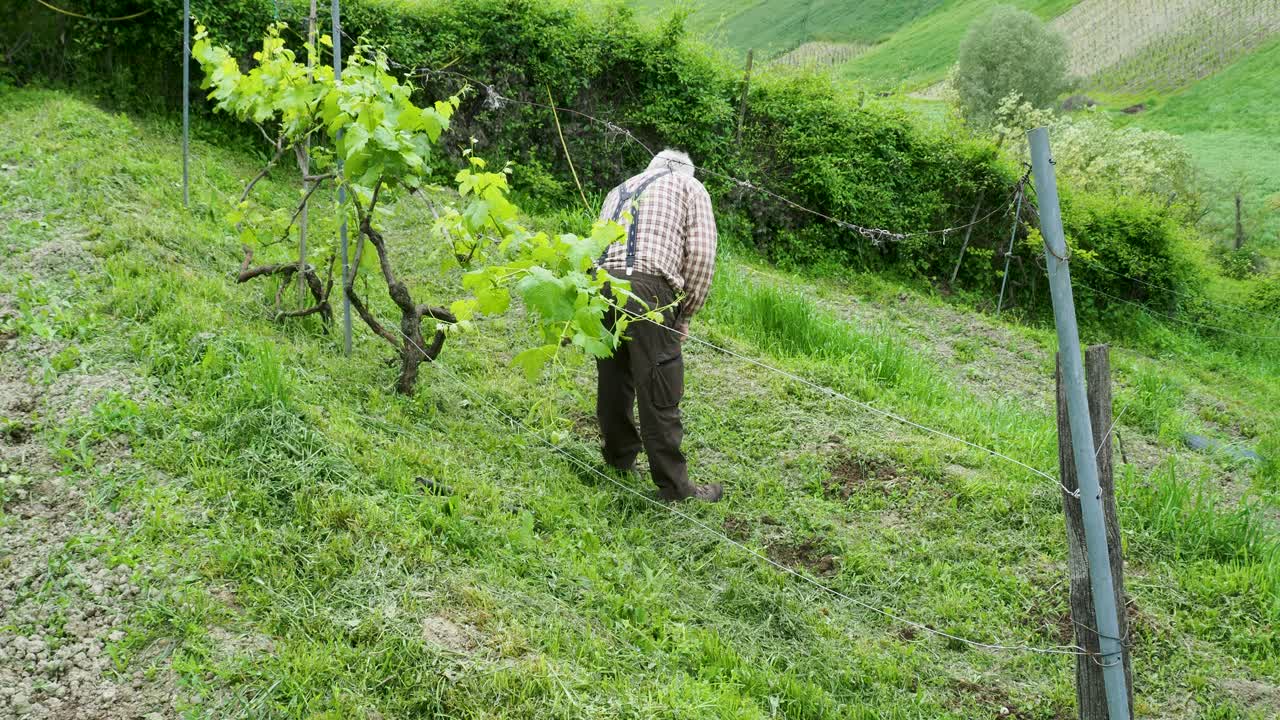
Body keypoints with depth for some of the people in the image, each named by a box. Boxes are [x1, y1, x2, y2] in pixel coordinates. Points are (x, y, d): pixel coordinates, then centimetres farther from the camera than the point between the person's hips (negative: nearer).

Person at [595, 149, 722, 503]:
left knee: (613, 378, 19)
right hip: (647, 288, -6)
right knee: (660, 393, -2)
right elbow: (701, 255, 5)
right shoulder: (690, 186, 18)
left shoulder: (620, 189, 34)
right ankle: (674, 487, 3)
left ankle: (621, 459, 33)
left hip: (599, 279, 6)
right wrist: (685, 314, 13)